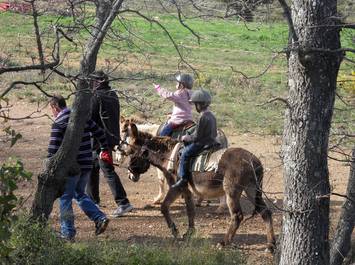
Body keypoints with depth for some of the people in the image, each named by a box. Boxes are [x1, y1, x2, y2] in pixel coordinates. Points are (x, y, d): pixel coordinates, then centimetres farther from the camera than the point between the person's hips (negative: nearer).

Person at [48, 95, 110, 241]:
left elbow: (53, 148, -14)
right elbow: (99, 132, 16)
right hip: (87, 164, 7)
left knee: (65, 198, 3)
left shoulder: (59, 122, -10)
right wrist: (105, 149, 27)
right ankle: (100, 218, 5)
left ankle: (67, 232, 4)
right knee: (80, 194, 21)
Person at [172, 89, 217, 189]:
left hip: (203, 143, -10)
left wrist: (186, 138, -3)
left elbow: (196, 137, -21)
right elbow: (214, 133, 18)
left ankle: (183, 179, -9)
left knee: (185, 153, -8)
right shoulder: (211, 116, 10)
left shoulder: (203, 117, -21)